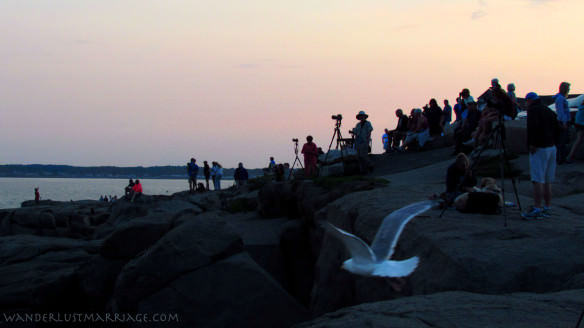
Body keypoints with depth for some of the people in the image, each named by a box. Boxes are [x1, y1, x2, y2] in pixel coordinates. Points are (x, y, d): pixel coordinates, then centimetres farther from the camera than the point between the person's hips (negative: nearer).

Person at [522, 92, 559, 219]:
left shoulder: (533, 110, -5)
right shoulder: (549, 110, 18)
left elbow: (533, 127, -20)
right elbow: (557, 128, 17)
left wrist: (532, 144, -16)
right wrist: (553, 142, 17)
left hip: (539, 148, -8)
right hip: (551, 147, 8)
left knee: (538, 180, -10)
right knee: (547, 180, 11)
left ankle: (537, 208, -14)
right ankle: (547, 208, 14)